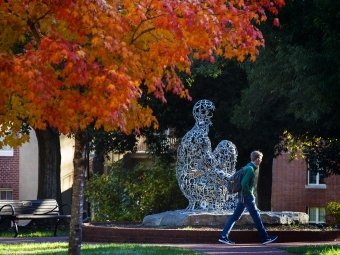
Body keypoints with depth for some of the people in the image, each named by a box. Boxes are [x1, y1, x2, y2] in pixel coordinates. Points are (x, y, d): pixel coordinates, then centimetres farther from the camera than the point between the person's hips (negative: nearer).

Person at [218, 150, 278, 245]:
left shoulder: (248, 167, 13)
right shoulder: (250, 169, -17)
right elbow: (244, 183, -25)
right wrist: (250, 194, -14)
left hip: (242, 196, 9)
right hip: (247, 197, -9)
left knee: (235, 216, 7)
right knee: (256, 216, -1)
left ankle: (224, 236, 4)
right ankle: (265, 238, 6)